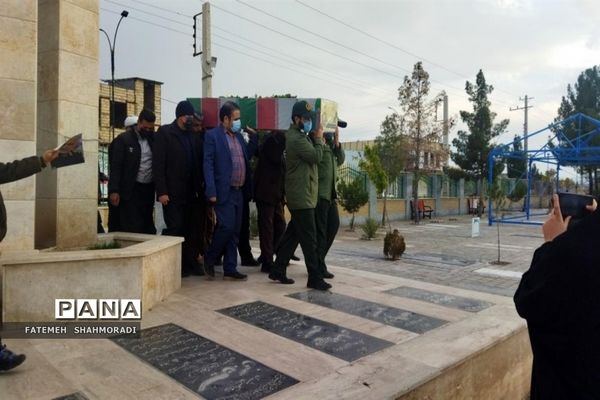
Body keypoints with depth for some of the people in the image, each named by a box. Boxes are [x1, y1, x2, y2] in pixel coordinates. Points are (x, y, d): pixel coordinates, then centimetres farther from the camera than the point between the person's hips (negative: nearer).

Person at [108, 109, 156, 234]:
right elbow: (116, 167, -7)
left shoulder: (153, 139, 8)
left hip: (149, 188, 4)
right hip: (131, 189, -4)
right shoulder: (123, 139, -4)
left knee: (148, 226, 11)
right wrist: (114, 191, -14)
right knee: (131, 228, -2)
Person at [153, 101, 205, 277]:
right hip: (172, 193, -5)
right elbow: (158, 164, -7)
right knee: (175, 228, -4)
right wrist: (161, 191, -14)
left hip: (191, 193, 5)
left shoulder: (194, 136, 14)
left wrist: (199, 188, 4)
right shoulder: (164, 133, -1)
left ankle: (190, 264, 15)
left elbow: (199, 163, 13)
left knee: (189, 229, 7)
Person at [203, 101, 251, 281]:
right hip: (223, 191, -7)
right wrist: (211, 191, -17)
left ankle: (230, 269, 16)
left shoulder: (239, 136, 17)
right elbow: (208, 164, -11)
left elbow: (247, 161, 17)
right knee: (226, 227, -11)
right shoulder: (212, 135, -4)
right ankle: (209, 259, 13)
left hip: (238, 191, 7)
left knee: (234, 232, 8)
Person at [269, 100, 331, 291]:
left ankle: (278, 270, 21)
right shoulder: (297, 138, -16)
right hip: (302, 196, -11)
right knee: (309, 239, -6)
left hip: (299, 194, 11)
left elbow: (310, 157, 16)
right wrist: (318, 139, -2)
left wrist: (316, 140, 6)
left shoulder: (297, 136, 18)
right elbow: (317, 157, -16)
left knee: (292, 234, 14)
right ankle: (315, 278, 0)